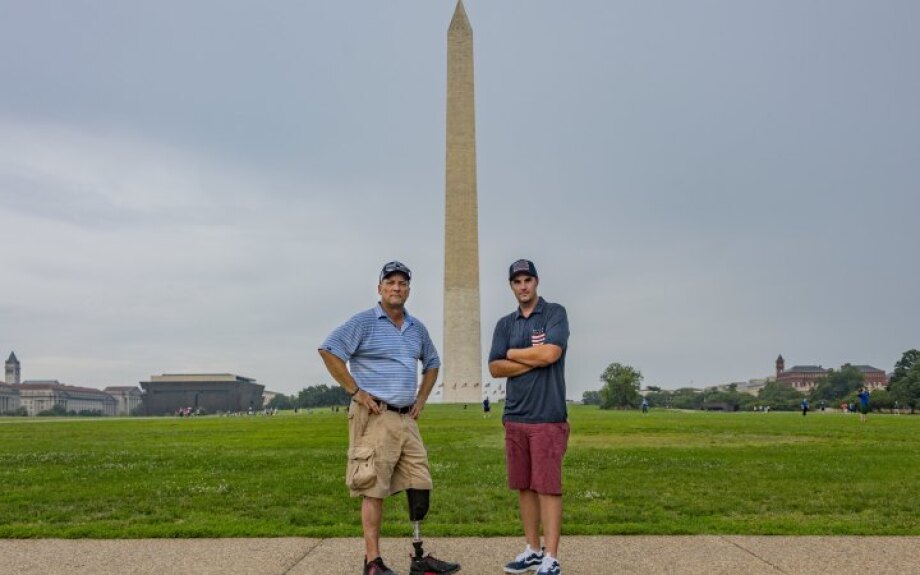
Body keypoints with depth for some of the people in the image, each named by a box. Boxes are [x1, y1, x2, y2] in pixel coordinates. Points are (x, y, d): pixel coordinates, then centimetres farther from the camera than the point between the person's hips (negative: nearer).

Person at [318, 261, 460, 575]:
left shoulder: (417, 328, 14)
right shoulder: (364, 322, -6)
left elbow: (432, 363, 28)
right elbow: (328, 351, -12)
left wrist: (421, 399, 15)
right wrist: (356, 391, -14)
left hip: (407, 419, 7)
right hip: (375, 417, -7)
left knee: (420, 487, 8)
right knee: (374, 490, -3)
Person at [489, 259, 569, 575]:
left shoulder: (555, 313, -1)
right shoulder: (505, 324, 13)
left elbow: (550, 353, -16)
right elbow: (495, 368, 2)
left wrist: (512, 353, -2)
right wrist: (534, 360, -9)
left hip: (548, 416, -5)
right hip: (514, 416, 5)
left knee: (547, 486, -4)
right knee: (523, 486, 10)